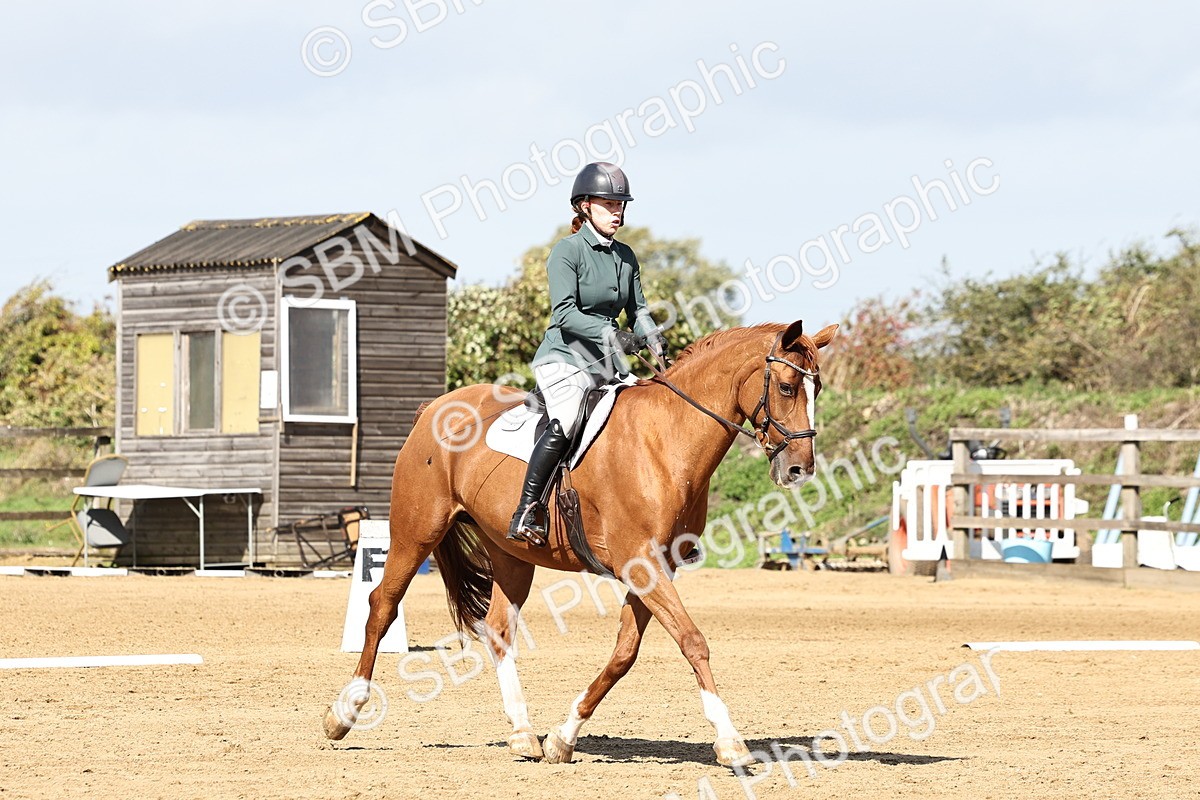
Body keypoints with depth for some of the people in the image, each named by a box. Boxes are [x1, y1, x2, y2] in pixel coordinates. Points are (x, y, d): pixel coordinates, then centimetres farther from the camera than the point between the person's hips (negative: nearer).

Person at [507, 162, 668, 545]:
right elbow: (564, 312, -19)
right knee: (564, 423, -32)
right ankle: (525, 513, -29)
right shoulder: (567, 251, -9)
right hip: (564, 358, -8)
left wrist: (652, 337, -8)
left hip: (607, 362, 8)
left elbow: (638, 310, 14)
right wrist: (610, 334, -31)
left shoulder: (625, 256, 13)